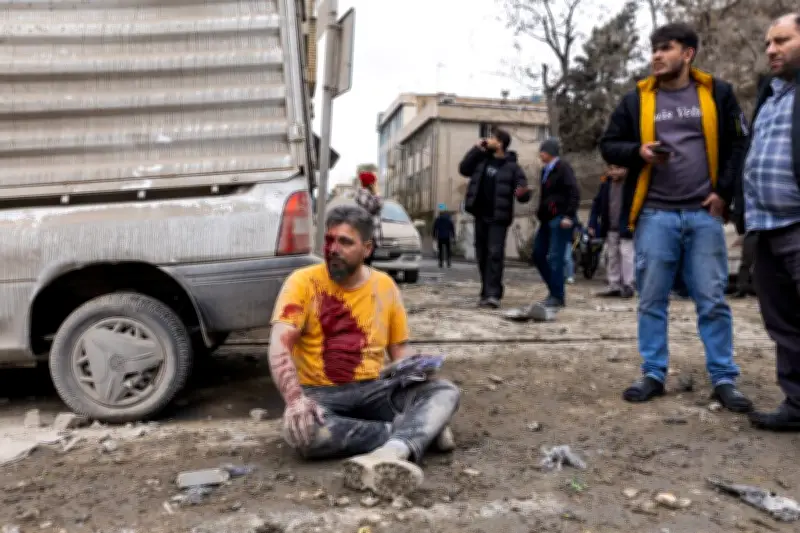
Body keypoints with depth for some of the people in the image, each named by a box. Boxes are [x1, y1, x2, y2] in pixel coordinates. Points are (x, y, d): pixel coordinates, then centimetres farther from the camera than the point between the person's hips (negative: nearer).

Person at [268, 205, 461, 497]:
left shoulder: (385, 286, 6)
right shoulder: (304, 282, -7)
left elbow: (399, 348, 15)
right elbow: (279, 345, -18)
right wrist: (295, 398, -35)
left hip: (373, 390, 3)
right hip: (320, 393, -3)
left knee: (446, 391, -21)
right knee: (300, 429, -38)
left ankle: (389, 454, -48)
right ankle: (419, 429, -25)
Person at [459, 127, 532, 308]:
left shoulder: (511, 166, -6)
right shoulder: (483, 159, 11)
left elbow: (523, 193, -8)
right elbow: (464, 169, 10)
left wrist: (523, 193, -33)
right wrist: (476, 149, 4)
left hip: (499, 217, -6)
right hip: (480, 215, 6)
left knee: (495, 253, -14)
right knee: (482, 254, 9)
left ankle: (493, 294, -16)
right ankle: (486, 292, 18)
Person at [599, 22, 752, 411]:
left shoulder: (717, 93, 6)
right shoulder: (637, 99, 7)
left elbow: (740, 143, 8)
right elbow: (608, 145, 11)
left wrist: (725, 191, -2)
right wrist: (639, 152, -8)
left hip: (704, 215, 0)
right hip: (654, 215, 1)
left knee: (713, 301, 2)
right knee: (652, 301, 4)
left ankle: (724, 380, 13)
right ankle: (653, 375, 15)